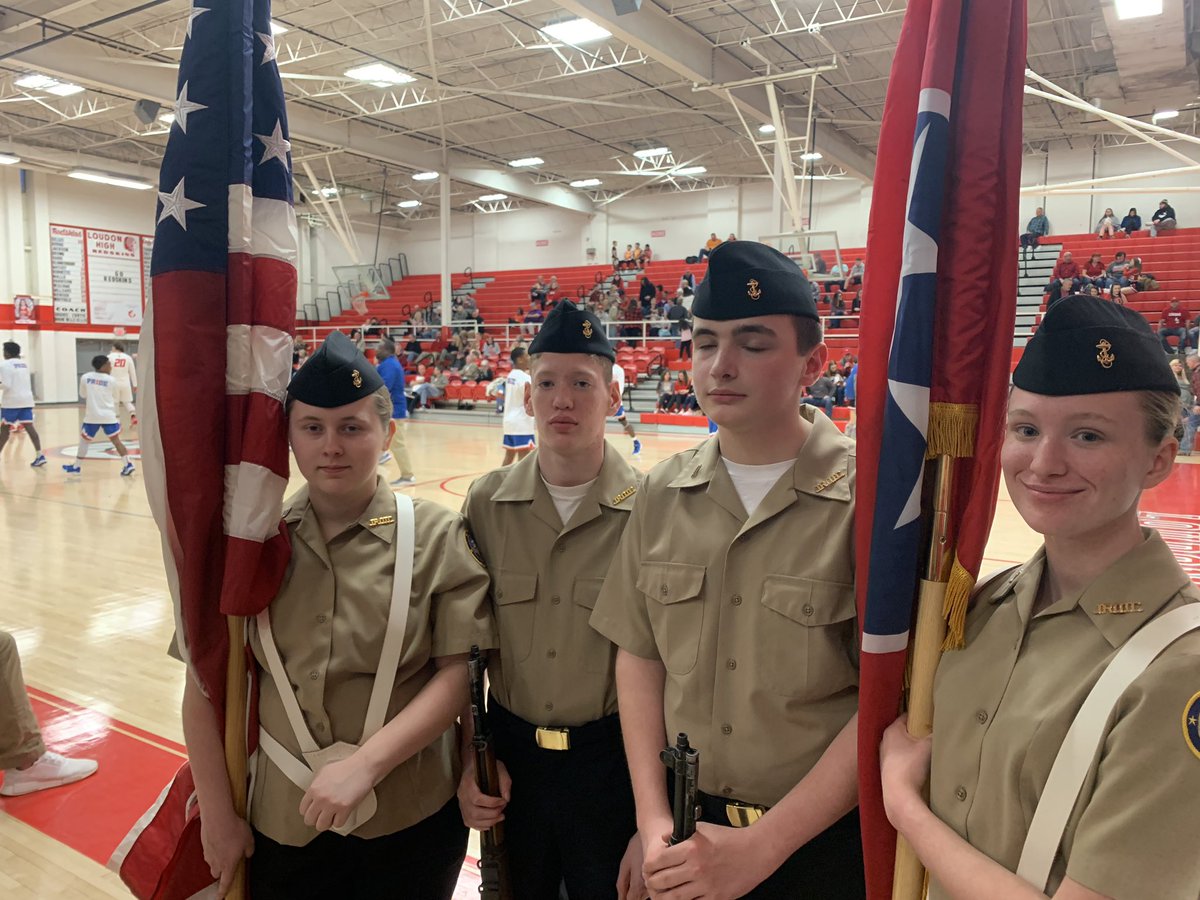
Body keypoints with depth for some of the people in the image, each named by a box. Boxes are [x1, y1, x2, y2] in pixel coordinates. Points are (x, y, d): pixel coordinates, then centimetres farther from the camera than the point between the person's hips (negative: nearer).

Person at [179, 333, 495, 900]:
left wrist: (364, 765, -20)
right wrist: (217, 813, 0)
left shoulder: (436, 537, -10)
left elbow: (459, 673, -12)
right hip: (281, 823, 2)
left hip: (412, 823, -1)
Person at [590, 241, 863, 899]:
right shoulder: (662, 494, -3)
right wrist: (653, 818, -4)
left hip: (823, 844, -3)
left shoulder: (872, 498, -17)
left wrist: (761, 846, -15)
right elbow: (638, 656, 2)